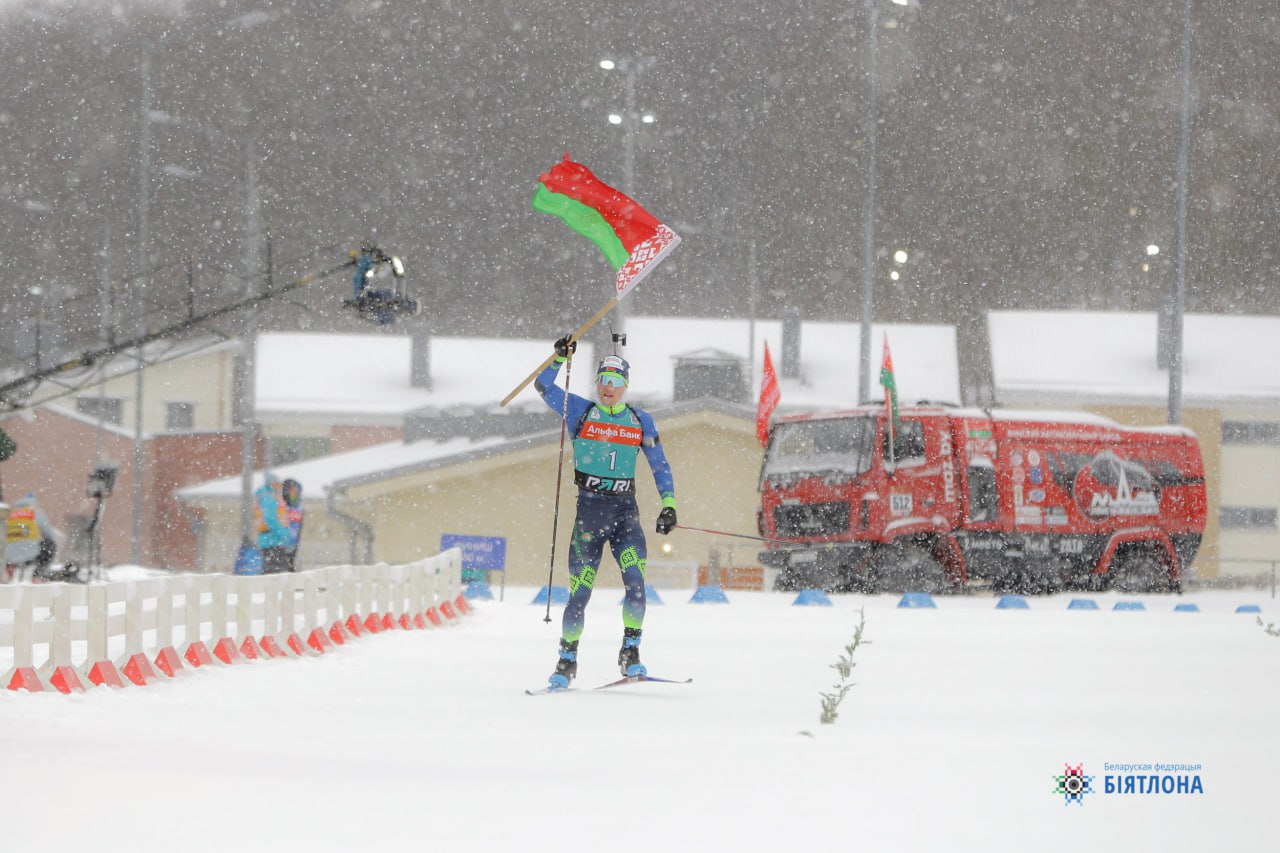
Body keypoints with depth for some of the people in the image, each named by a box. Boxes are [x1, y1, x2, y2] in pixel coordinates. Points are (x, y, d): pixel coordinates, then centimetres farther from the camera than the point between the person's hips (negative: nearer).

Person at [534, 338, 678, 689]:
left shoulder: (640, 421, 8)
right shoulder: (581, 411, 5)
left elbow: (660, 465, 11)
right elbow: (543, 386, 0)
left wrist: (669, 504, 1)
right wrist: (559, 357, -13)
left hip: (625, 510, 1)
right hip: (589, 508, -1)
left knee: (635, 581, -19)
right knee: (580, 591, -2)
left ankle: (631, 652, -9)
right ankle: (567, 659, 14)